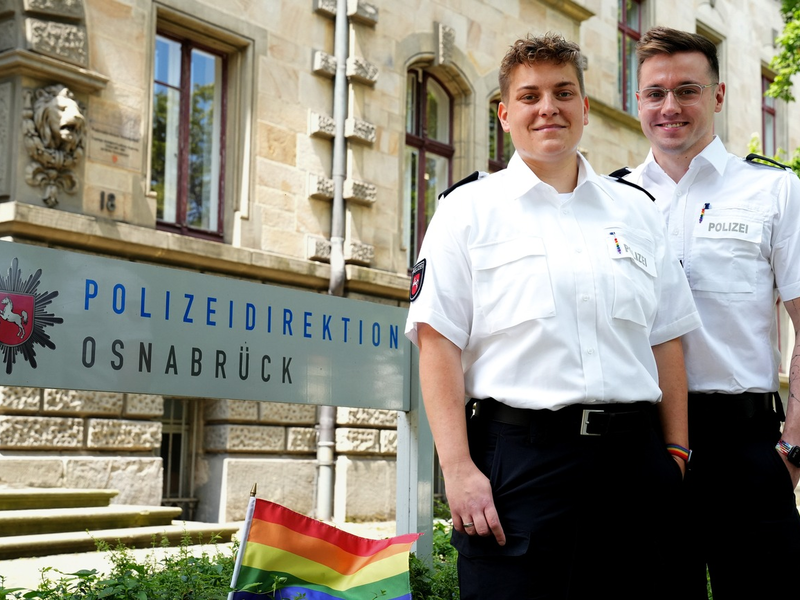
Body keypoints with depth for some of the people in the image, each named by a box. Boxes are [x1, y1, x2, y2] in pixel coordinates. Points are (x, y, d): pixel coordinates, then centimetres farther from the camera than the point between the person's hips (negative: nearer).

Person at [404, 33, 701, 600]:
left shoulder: (636, 211, 15)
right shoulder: (469, 210, 5)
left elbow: (666, 341, 15)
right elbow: (438, 342, -3)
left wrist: (676, 452, 7)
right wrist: (458, 468, -11)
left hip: (632, 462, 4)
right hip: (519, 454, -3)